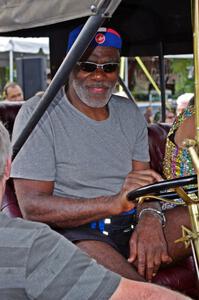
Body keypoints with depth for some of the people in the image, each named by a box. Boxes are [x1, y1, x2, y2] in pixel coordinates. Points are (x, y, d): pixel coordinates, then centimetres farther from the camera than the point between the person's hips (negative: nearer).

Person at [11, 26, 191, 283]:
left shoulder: (130, 113, 14)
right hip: (74, 233, -6)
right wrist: (114, 203, -26)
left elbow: (145, 180, 10)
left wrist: (150, 218, -16)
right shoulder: (38, 115, -6)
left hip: (131, 227, 7)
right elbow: (32, 207, -14)